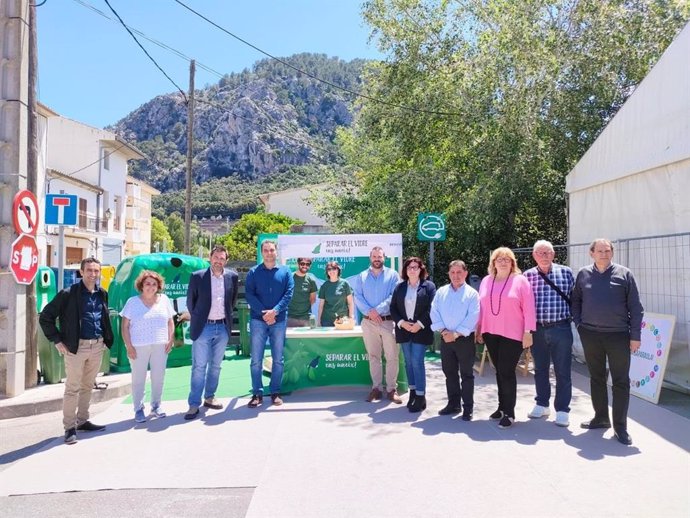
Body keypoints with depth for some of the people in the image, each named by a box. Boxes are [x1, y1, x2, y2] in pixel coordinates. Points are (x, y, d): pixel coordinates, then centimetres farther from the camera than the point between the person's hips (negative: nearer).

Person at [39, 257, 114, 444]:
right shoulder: (68, 294, -9)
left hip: (97, 346, 5)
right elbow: (45, 317, -7)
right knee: (72, 388, 0)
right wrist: (57, 341, -9)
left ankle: (82, 421, 27)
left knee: (88, 386, 15)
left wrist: (106, 340, 11)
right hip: (76, 347, -5)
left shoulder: (102, 294, 8)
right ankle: (70, 427, 10)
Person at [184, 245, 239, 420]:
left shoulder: (232, 277, 1)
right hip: (203, 328, -3)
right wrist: (196, 319, 9)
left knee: (215, 365, 13)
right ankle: (194, 404, 5)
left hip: (222, 328, 3)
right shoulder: (197, 277, -6)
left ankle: (209, 397, 27)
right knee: (199, 367, -1)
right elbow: (190, 301, 4)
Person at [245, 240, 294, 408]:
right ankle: (257, 393, 10)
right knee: (256, 360, 0)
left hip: (279, 320, 1)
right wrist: (263, 312, -16)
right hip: (258, 320, -1)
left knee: (278, 359, 6)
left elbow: (289, 293, -3)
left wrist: (275, 311, -16)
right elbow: (249, 294, -5)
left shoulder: (285, 272, 6)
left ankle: (275, 393, 16)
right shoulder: (254, 272, 4)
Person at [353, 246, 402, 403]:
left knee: (392, 356, -2)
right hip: (368, 322, 2)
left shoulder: (392, 275, 4)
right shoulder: (361, 277, 10)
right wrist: (369, 311, -14)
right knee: (373, 356, 7)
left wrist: (378, 310, -16)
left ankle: (392, 389, 7)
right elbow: (357, 297, 1)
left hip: (388, 321, -2)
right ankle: (376, 388, 14)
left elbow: (395, 296, -7)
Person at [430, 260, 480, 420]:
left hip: (465, 338, -4)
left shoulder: (472, 293, -4)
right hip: (446, 338, 4)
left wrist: (456, 334, -17)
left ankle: (468, 407, 12)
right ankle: (453, 403, 25)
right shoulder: (441, 292, 8)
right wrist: (443, 331, -11)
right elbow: (435, 313, 1)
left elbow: (472, 318, -12)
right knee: (449, 373, 13)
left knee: (467, 374, 3)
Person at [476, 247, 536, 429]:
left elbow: (528, 308, -7)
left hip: (512, 334, -4)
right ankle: (502, 406, 26)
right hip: (490, 333, 5)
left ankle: (509, 412, 6)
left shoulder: (520, 280, -5)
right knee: (499, 371, 14)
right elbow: (481, 307, 13)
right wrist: (479, 330, 12)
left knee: (507, 372, -4)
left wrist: (528, 332, -12)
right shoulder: (486, 281, 8)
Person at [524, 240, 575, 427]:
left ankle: (562, 410, 14)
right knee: (540, 369, 14)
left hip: (560, 329, -2)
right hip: (537, 329, 2)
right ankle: (542, 404, 28)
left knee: (562, 371, 4)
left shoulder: (565, 272, 0)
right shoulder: (528, 275, 3)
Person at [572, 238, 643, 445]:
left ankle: (620, 426, 11)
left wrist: (635, 335, -6)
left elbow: (635, 307, -2)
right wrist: (578, 323, 3)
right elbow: (576, 300, 14)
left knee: (621, 381, 2)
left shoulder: (624, 274, -1)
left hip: (618, 335, -2)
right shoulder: (583, 274, 4)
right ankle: (601, 417, 27)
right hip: (590, 335, 2)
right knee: (596, 378, 13)